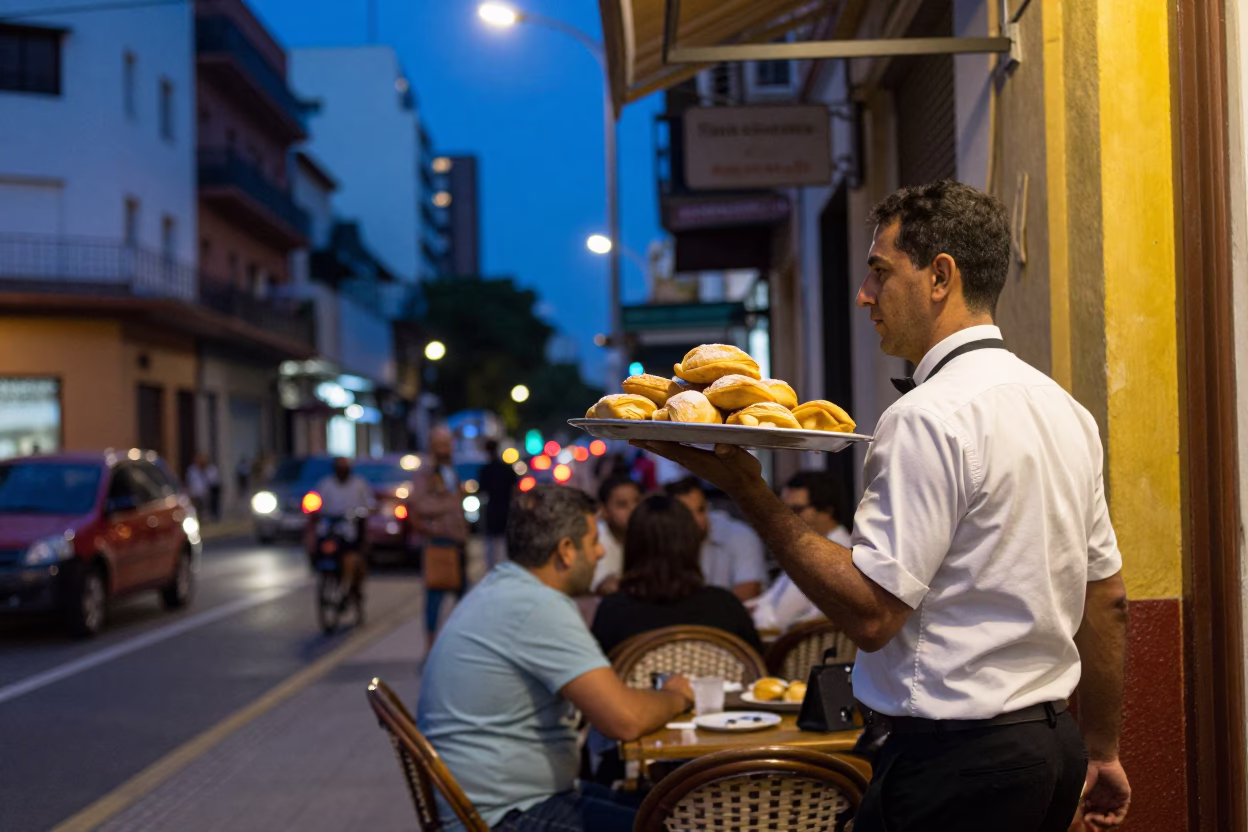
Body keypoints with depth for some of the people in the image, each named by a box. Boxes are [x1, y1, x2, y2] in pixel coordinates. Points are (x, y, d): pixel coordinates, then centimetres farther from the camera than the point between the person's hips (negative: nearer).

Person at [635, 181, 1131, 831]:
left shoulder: (928, 417, -18)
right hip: (1051, 742, 9)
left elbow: (870, 611, -22)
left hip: (953, 758, -9)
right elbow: (1107, 597, 14)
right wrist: (1101, 751, 22)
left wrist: (747, 492, -18)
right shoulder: (1063, 407, 10)